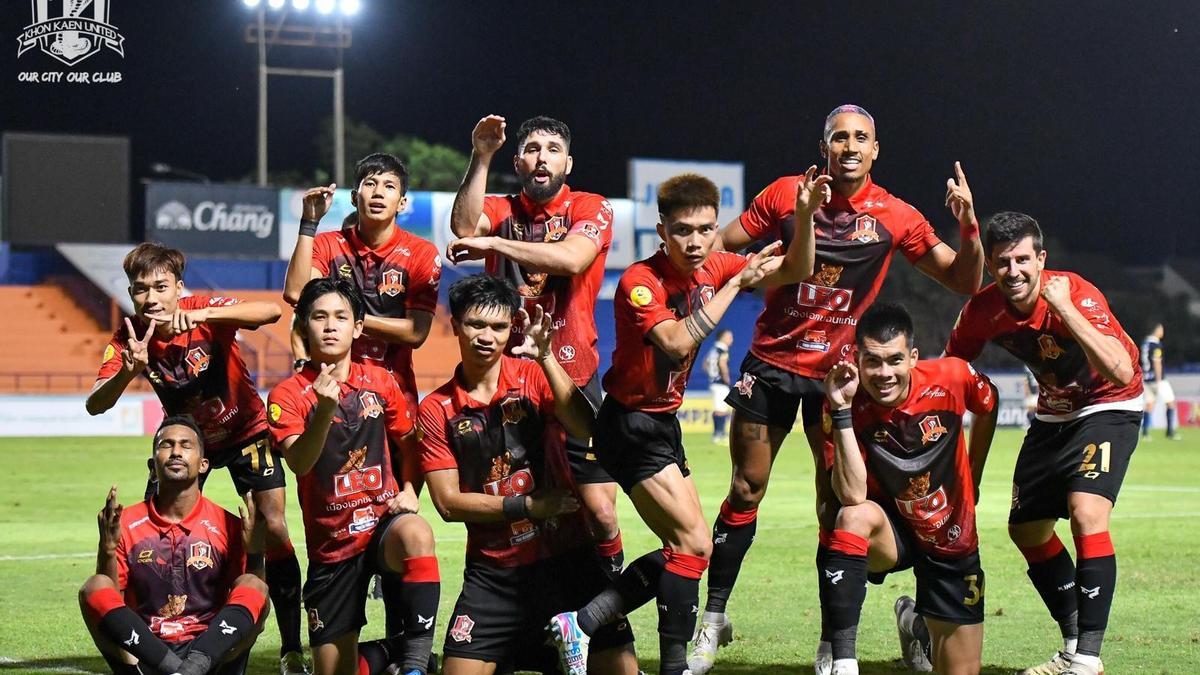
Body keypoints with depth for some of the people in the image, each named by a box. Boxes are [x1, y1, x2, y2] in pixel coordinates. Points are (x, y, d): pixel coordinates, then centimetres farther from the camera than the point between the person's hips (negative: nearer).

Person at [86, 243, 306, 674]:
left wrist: (202, 314, -56)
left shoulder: (204, 311, -27)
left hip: (244, 427, -3)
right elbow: (95, 405, -27)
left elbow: (271, 312, -45)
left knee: (272, 527, -13)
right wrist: (129, 371, -47)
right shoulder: (129, 337, -18)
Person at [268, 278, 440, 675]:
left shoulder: (380, 382, 3)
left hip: (384, 520, 0)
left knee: (416, 535, -38)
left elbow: (408, 442, 19)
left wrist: (409, 490, 2)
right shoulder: (288, 395, -6)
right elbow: (299, 463, -22)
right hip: (331, 542, 0)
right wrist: (325, 409, -37)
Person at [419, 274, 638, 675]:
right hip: (493, 571, 1)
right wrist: (526, 506, -11)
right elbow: (448, 503, -3)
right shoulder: (436, 409, 0)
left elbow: (584, 428, -19)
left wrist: (545, 356, -26)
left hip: (568, 558, 0)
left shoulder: (534, 378, -1)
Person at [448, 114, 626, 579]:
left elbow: (571, 259, -19)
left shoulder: (591, 208, 2)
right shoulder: (500, 210, 9)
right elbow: (464, 227, -14)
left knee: (600, 510, -6)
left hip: (572, 380, -2)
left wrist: (492, 242, -19)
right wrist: (481, 157, -20)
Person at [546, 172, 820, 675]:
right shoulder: (641, 281, -20)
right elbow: (677, 341, -36)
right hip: (631, 425, -9)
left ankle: (580, 624, 9)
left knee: (682, 548, 10)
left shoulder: (711, 269, 2)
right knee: (693, 544, -15)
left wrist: (805, 215, -7)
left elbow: (794, 271, 10)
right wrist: (736, 283, -29)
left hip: (663, 423, 9)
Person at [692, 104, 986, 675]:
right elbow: (720, 246, 6)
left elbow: (964, 281, -1)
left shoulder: (895, 217, -4)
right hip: (771, 364, 1)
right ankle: (713, 619, 18)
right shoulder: (786, 194, -3)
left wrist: (968, 225, -17)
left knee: (837, 506, -3)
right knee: (745, 492, 5)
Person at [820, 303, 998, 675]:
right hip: (891, 533, -2)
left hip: (953, 542, 2)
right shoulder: (847, 404, -21)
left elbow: (989, 406, 6)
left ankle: (918, 621, 40)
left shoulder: (952, 377, -19)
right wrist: (841, 410, -37)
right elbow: (853, 497, -32)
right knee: (856, 515, -39)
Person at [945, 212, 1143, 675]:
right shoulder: (983, 310, -13)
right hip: (1053, 413, 7)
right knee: (1026, 531, 10)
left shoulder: (1075, 294, -30)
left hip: (1108, 408, -7)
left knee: (1086, 514, -27)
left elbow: (1121, 372, -43)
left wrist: (1064, 308, -43)